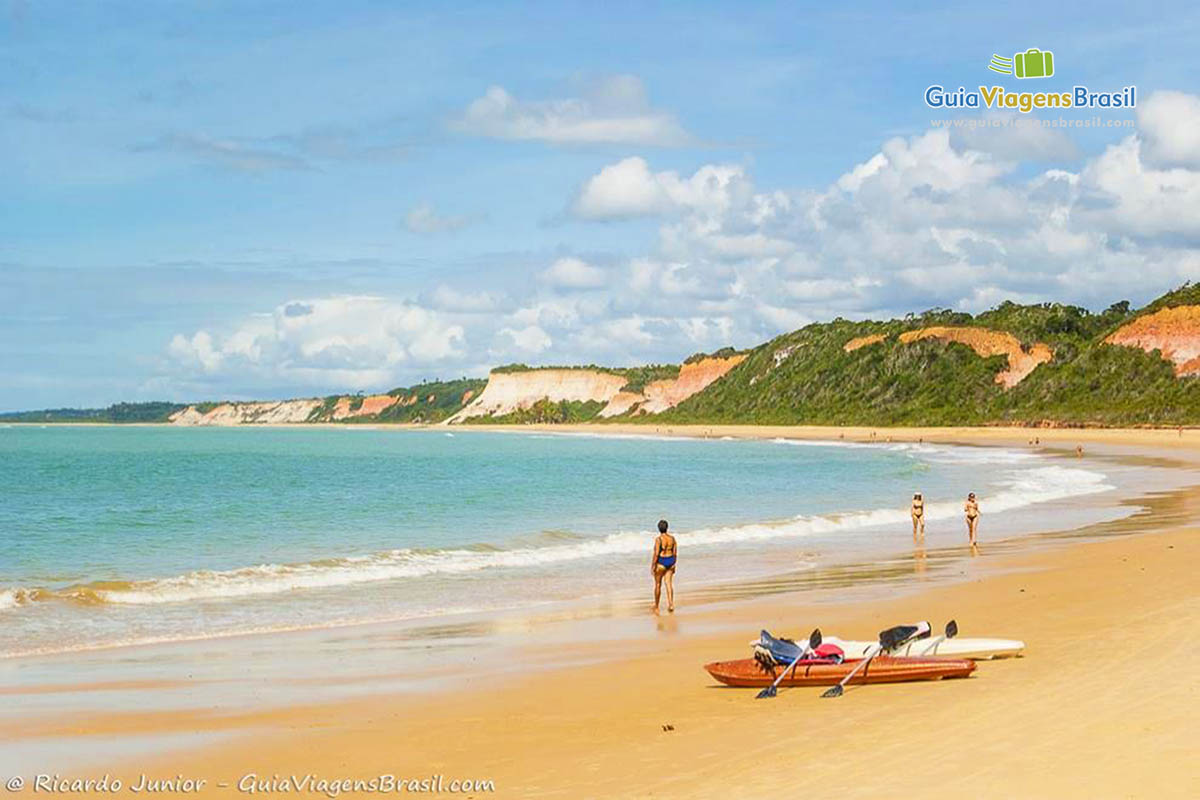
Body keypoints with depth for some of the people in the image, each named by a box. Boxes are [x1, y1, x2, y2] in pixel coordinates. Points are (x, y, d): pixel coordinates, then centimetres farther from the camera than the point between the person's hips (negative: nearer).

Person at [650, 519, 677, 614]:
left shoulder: (658, 539, -17)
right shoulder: (672, 538, 1)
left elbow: (656, 554, -18)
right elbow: (675, 553, 6)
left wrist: (653, 566, -11)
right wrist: (673, 564, 17)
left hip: (661, 562, -5)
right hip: (670, 561, 5)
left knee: (658, 584, 9)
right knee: (669, 583, 6)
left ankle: (656, 606, 20)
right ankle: (671, 604, -10)